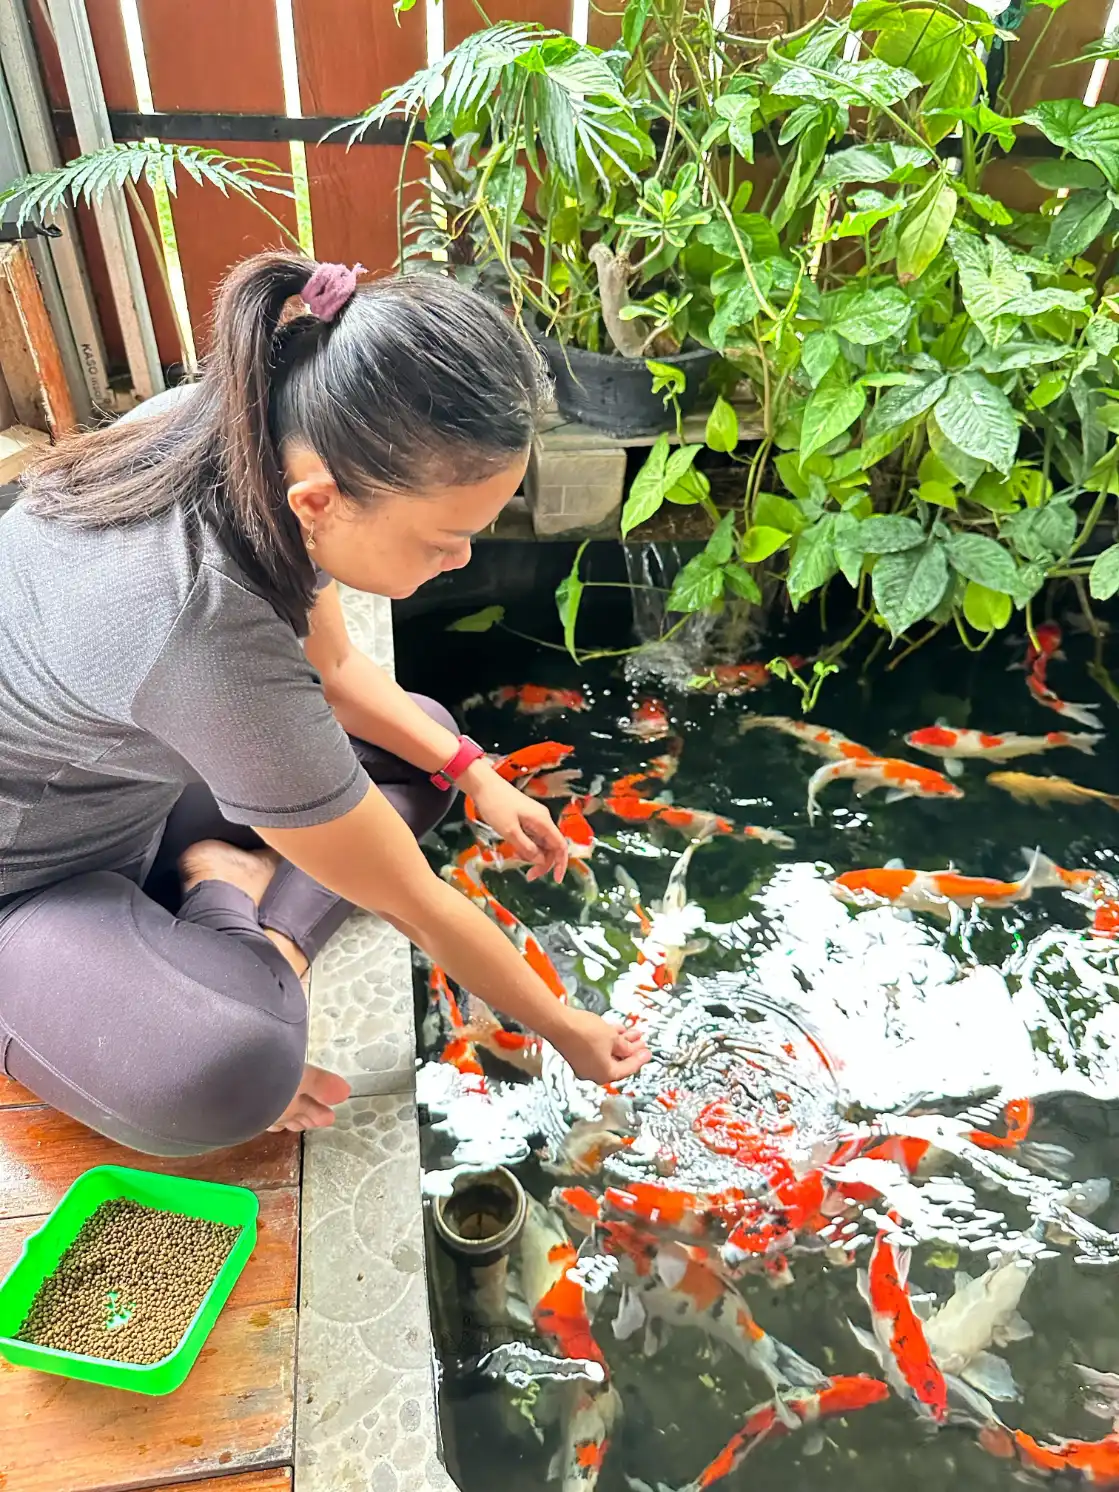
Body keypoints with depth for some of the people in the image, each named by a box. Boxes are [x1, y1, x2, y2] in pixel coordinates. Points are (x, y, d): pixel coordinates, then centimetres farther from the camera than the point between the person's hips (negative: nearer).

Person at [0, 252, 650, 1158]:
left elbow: (334, 666, 4)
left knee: (425, 739, 4)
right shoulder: (212, 638, -40)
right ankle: (230, 899, -4)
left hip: (134, 787, 8)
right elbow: (416, 906, -26)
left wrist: (473, 771, -6)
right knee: (227, 1078, -34)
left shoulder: (254, 438, -17)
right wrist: (567, 1031, -10)